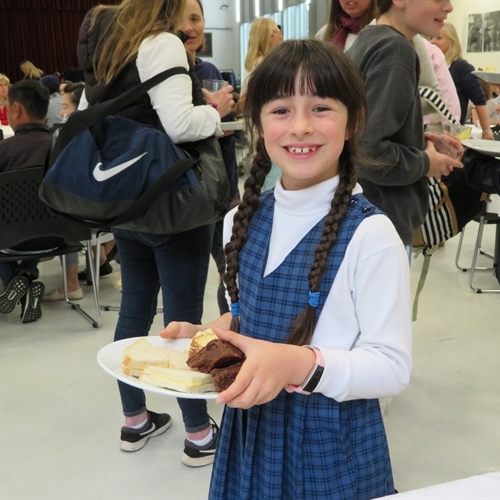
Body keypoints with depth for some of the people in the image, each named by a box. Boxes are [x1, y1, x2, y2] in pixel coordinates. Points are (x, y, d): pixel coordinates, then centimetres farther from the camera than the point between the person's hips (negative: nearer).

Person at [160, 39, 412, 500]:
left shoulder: (369, 234, -19)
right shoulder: (243, 220, -1)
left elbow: (393, 366, -18)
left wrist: (299, 364, -31)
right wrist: (202, 334, -6)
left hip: (332, 448, -5)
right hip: (249, 434, 5)